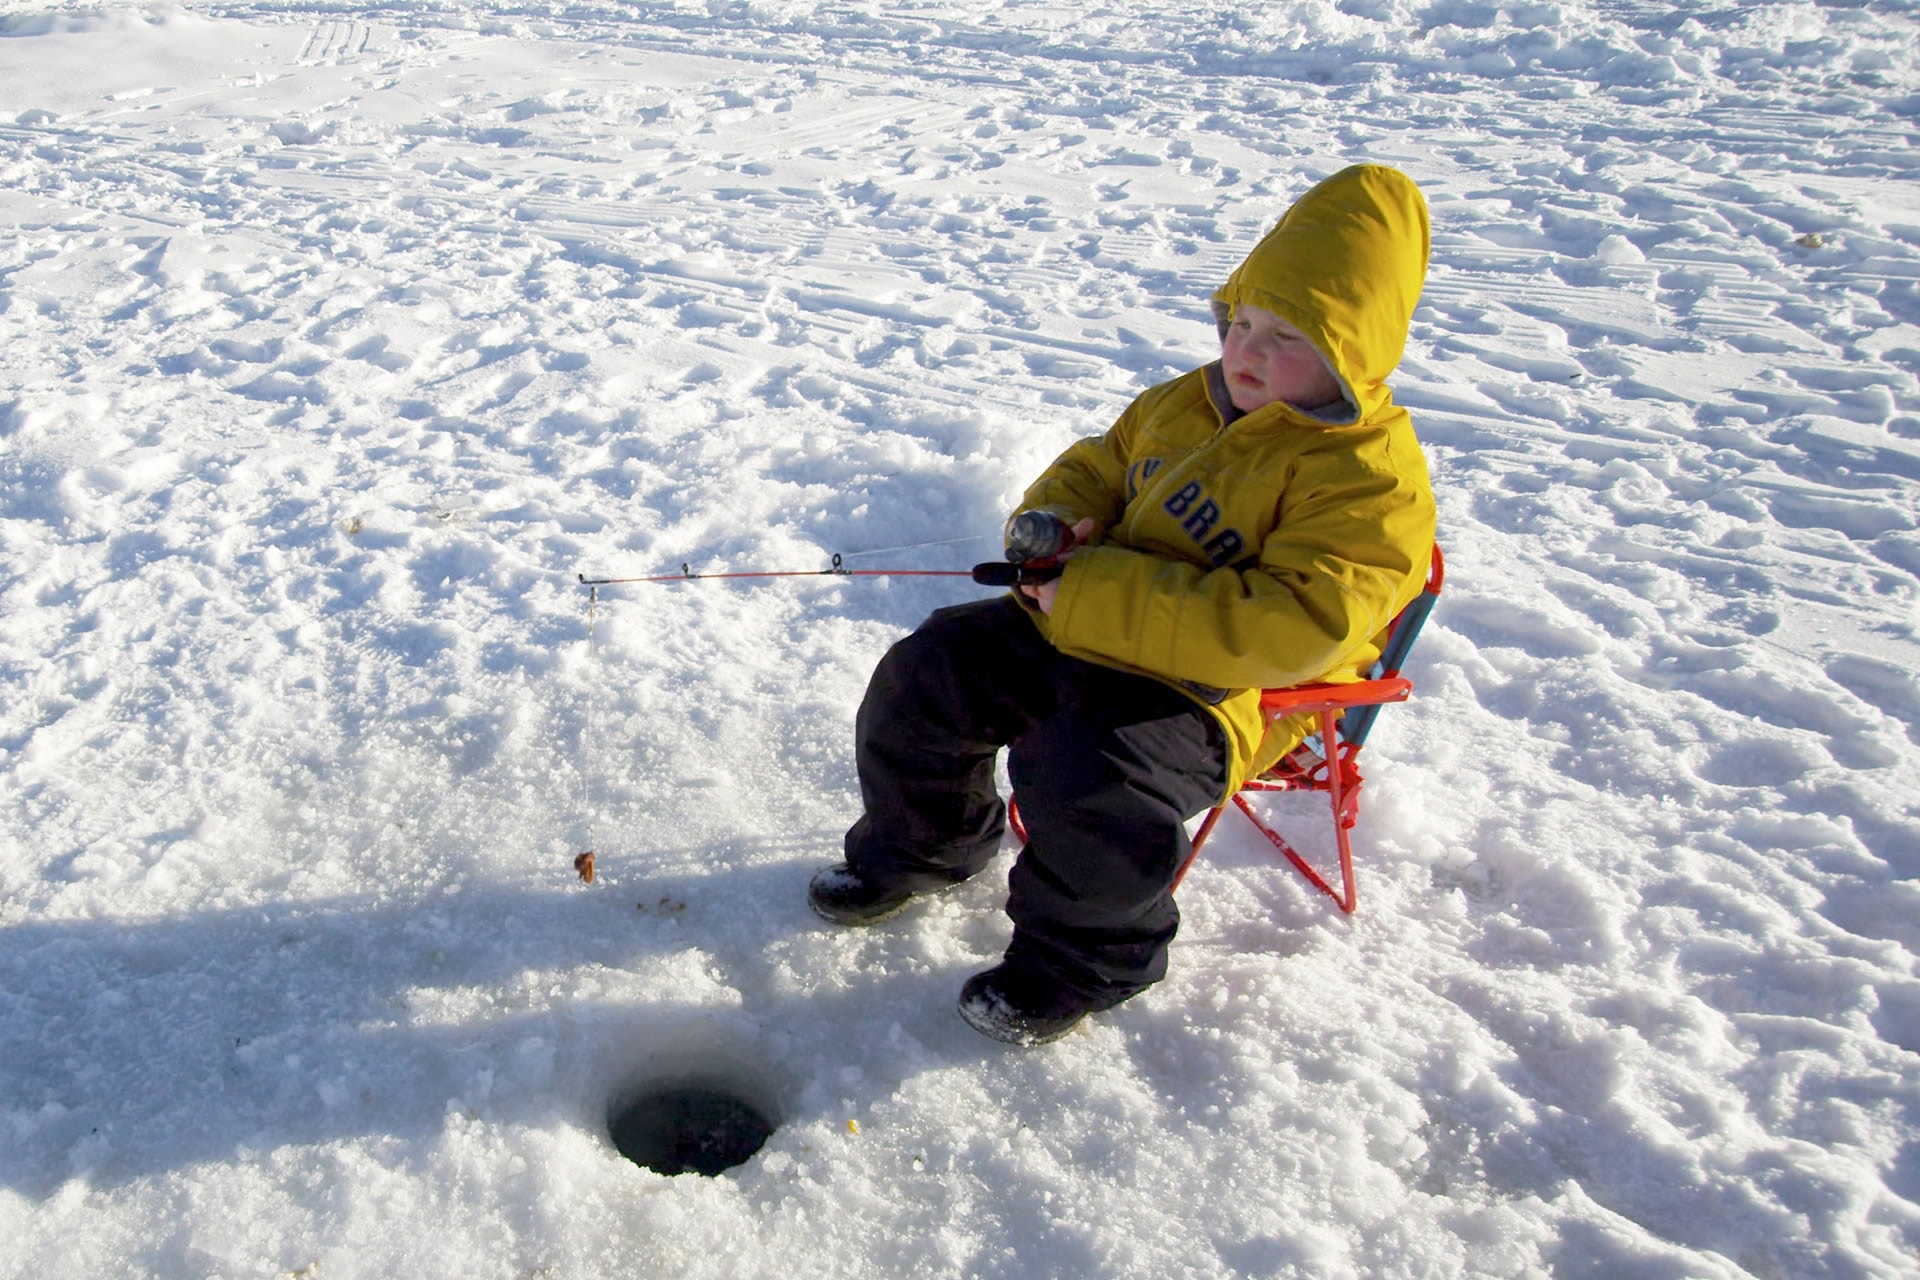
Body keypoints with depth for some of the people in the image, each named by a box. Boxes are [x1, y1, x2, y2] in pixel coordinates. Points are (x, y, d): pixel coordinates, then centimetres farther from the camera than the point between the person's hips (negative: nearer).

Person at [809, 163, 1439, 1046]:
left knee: (1088, 771, -34)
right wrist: (1050, 523, -4)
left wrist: (1095, 595, -30)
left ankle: (1081, 960, -3)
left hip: (1216, 690, -8)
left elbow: (1288, 628, -29)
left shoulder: (1372, 482, -18)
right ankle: (921, 844, 30)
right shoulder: (1186, 404, 7)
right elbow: (1100, 465, 23)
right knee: (928, 672, 1)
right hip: (1085, 630, 8)